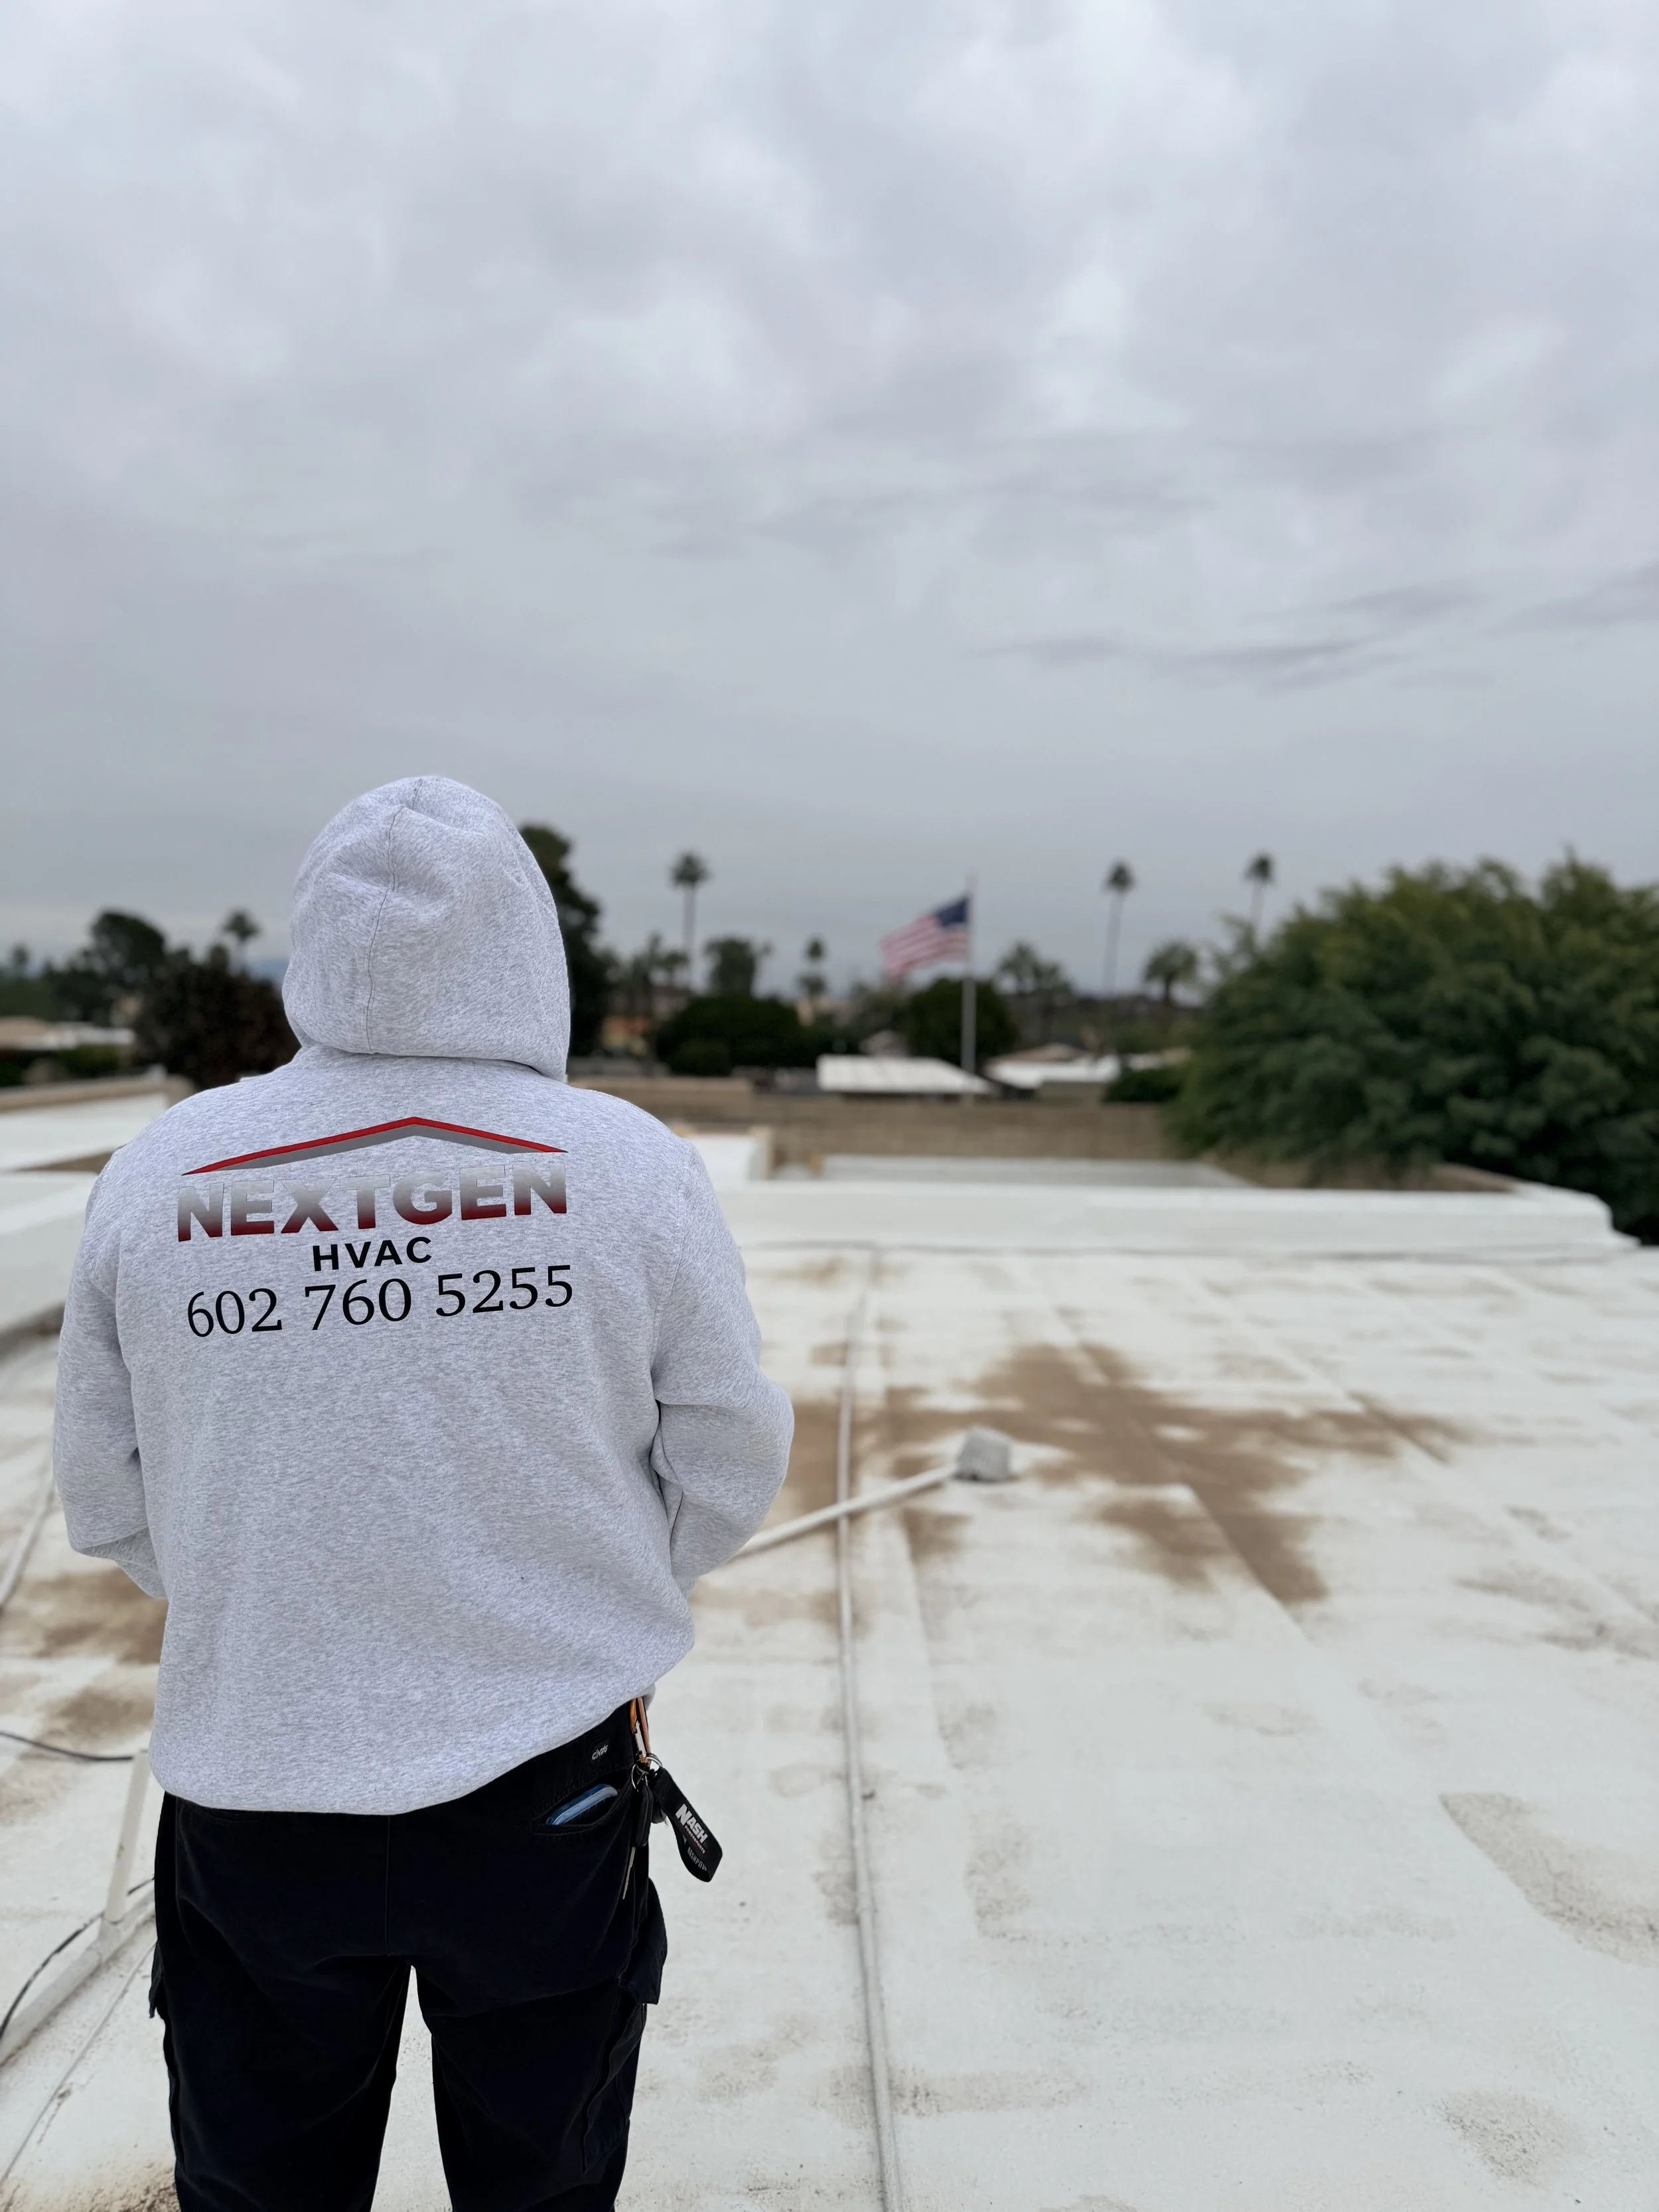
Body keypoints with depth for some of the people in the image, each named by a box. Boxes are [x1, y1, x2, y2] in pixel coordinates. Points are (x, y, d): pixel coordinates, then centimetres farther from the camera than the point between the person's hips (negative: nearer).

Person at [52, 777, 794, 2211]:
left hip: (250, 1796, 2)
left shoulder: (155, 1176, -9)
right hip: (547, 1794, -1)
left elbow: (107, 1508, 1)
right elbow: (728, 1475, -6)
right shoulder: (630, 1167, -14)